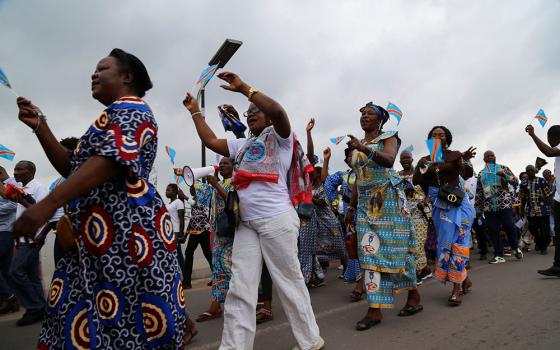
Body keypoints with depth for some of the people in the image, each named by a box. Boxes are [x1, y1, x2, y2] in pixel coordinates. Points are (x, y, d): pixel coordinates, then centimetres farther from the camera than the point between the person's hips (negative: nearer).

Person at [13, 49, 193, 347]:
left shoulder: (129, 109, -4)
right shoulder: (115, 117, 25)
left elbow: (112, 160, -23)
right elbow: (72, 169, 23)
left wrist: (47, 204, -28)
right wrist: (39, 125, 16)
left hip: (127, 228, -10)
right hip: (100, 234, 10)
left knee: (136, 316, -5)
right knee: (81, 318, 11)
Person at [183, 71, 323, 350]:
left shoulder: (279, 136, 3)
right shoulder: (242, 145, 24)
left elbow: (277, 110, -17)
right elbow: (211, 141, 24)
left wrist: (243, 88, -13)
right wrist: (195, 112, 27)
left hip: (277, 220, -7)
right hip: (246, 224, 7)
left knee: (289, 282, 3)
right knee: (240, 288, 4)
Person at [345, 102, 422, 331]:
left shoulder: (388, 137, 0)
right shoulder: (357, 146, 17)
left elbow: (389, 159, -22)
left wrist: (365, 149, -38)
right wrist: (351, 207, 14)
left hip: (388, 199, -5)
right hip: (365, 203, 5)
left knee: (395, 248, -1)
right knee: (370, 252, -1)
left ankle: (414, 296, 20)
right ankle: (375, 309, 3)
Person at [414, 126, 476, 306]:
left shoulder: (455, 155, -1)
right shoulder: (426, 160, 8)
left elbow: (467, 175, -15)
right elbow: (416, 181, -2)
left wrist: (465, 160, -36)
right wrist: (420, 166, -22)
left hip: (457, 204, -3)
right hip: (439, 206, 4)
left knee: (456, 242, -7)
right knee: (446, 243, 7)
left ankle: (456, 288, -3)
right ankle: (465, 280, 26)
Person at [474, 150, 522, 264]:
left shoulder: (503, 168, 8)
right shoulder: (481, 174, 16)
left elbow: (515, 182, 0)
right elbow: (478, 193, 16)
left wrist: (505, 175, -18)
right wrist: (478, 208, 12)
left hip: (504, 203, -2)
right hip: (488, 206, 3)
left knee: (509, 226, -7)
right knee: (493, 231, 0)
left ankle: (515, 247, 21)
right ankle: (499, 255, 6)